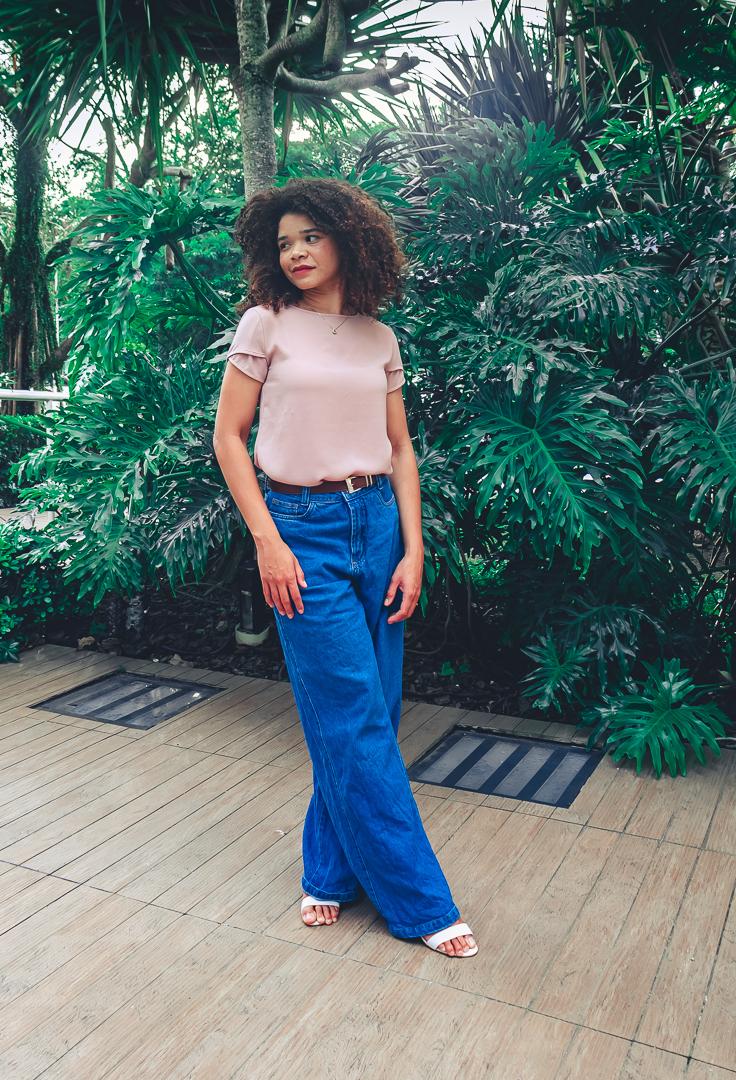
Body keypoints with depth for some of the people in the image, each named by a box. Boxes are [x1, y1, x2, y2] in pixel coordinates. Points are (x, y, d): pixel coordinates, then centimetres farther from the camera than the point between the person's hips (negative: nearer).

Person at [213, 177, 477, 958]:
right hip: (303, 528, -4)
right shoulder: (265, 324, 1)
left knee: (368, 713, 7)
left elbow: (400, 449, 11)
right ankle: (420, 902, 12)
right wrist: (267, 542, -9)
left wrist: (413, 549, 2)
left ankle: (331, 870, 28)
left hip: (376, 522, 4)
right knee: (356, 722, -2)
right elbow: (228, 438, -1)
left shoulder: (379, 340, 10)